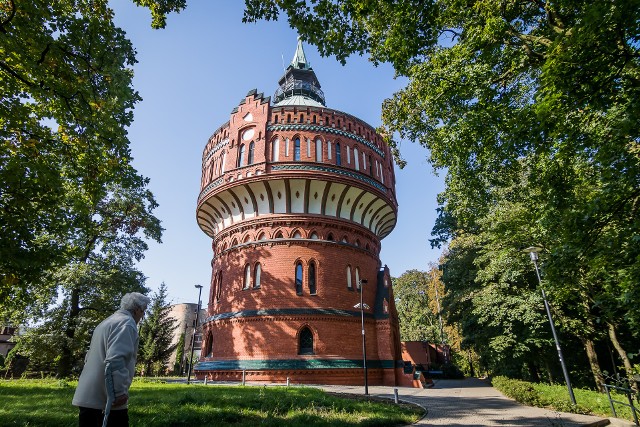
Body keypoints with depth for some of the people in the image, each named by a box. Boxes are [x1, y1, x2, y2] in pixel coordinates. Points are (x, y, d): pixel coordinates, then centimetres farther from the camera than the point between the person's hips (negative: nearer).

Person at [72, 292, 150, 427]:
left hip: (87, 396, 9)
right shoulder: (127, 323, -12)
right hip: (106, 398, -9)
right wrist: (120, 391, -22)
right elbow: (115, 360, -24)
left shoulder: (106, 322, 20)